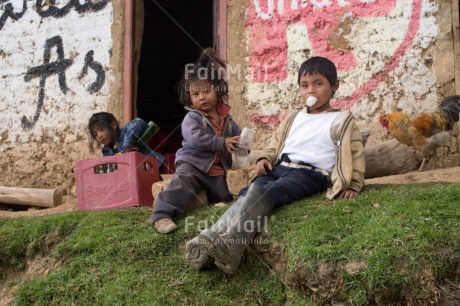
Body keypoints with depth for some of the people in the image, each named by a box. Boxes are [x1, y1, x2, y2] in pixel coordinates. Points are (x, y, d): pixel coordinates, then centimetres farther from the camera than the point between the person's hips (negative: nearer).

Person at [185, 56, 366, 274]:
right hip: (280, 168, 6)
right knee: (249, 192, -27)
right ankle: (210, 240, -43)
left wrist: (352, 185, -4)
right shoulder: (293, 118, 27)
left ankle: (229, 245, -52)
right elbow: (275, 144, 29)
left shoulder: (342, 121, 11)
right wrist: (265, 158, 7)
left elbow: (355, 154, 8)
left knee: (265, 193, -34)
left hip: (310, 174, -5)